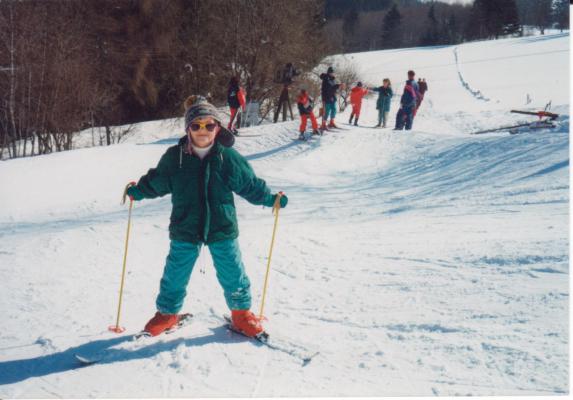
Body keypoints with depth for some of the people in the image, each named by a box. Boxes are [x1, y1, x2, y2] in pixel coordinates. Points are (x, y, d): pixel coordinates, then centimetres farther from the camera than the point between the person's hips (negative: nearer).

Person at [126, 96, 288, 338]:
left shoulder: (228, 157, -6)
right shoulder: (174, 157, -5)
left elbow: (250, 184, 5)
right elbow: (156, 182, 11)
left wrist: (271, 199, 4)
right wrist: (137, 191, 4)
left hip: (222, 229, 0)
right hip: (185, 231, 0)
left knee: (232, 273, 10)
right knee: (175, 275, 10)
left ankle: (241, 311, 32)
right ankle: (167, 313, 34)